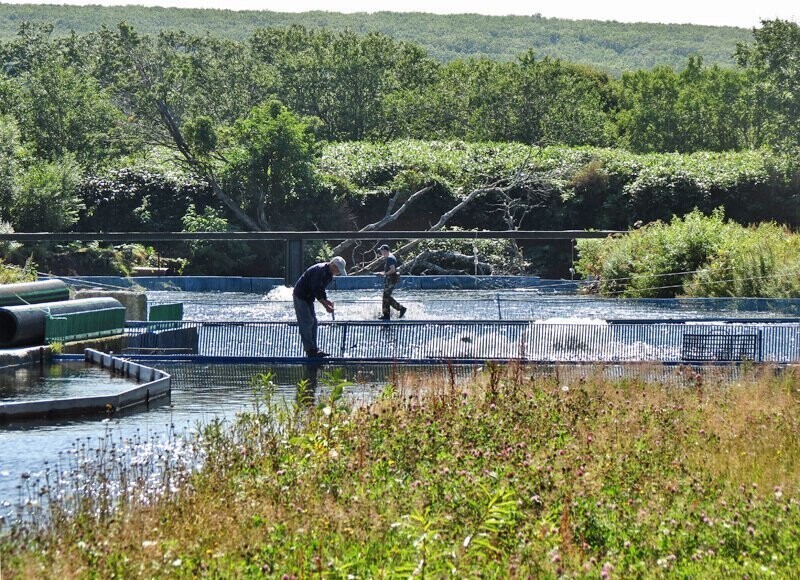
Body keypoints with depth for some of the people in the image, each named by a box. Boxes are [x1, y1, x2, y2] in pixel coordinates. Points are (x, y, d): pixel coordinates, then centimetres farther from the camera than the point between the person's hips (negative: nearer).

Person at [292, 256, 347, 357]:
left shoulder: (328, 273, 7)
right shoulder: (320, 270, -25)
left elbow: (321, 289, 14)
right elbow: (316, 290, -27)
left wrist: (326, 300, -3)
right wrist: (325, 305, -24)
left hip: (308, 298, 10)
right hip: (300, 296, -10)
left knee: (313, 322, 9)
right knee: (307, 322, -10)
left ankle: (313, 348, 13)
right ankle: (310, 350, -8)